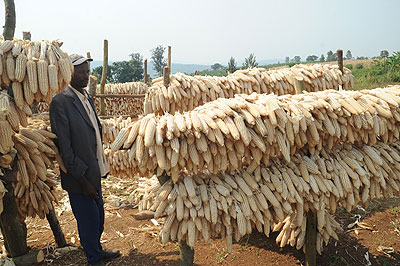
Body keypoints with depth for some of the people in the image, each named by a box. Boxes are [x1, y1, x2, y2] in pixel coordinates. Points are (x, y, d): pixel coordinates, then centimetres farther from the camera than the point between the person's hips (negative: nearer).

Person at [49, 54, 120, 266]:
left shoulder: (87, 97, 10)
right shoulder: (60, 102, -17)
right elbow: (64, 146, -19)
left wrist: (102, 164, 12)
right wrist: (83, 180, -17)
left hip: (93, 172, 8)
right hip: (80, 177, -8)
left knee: (98, 217, 21)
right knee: (89, 222, 8)